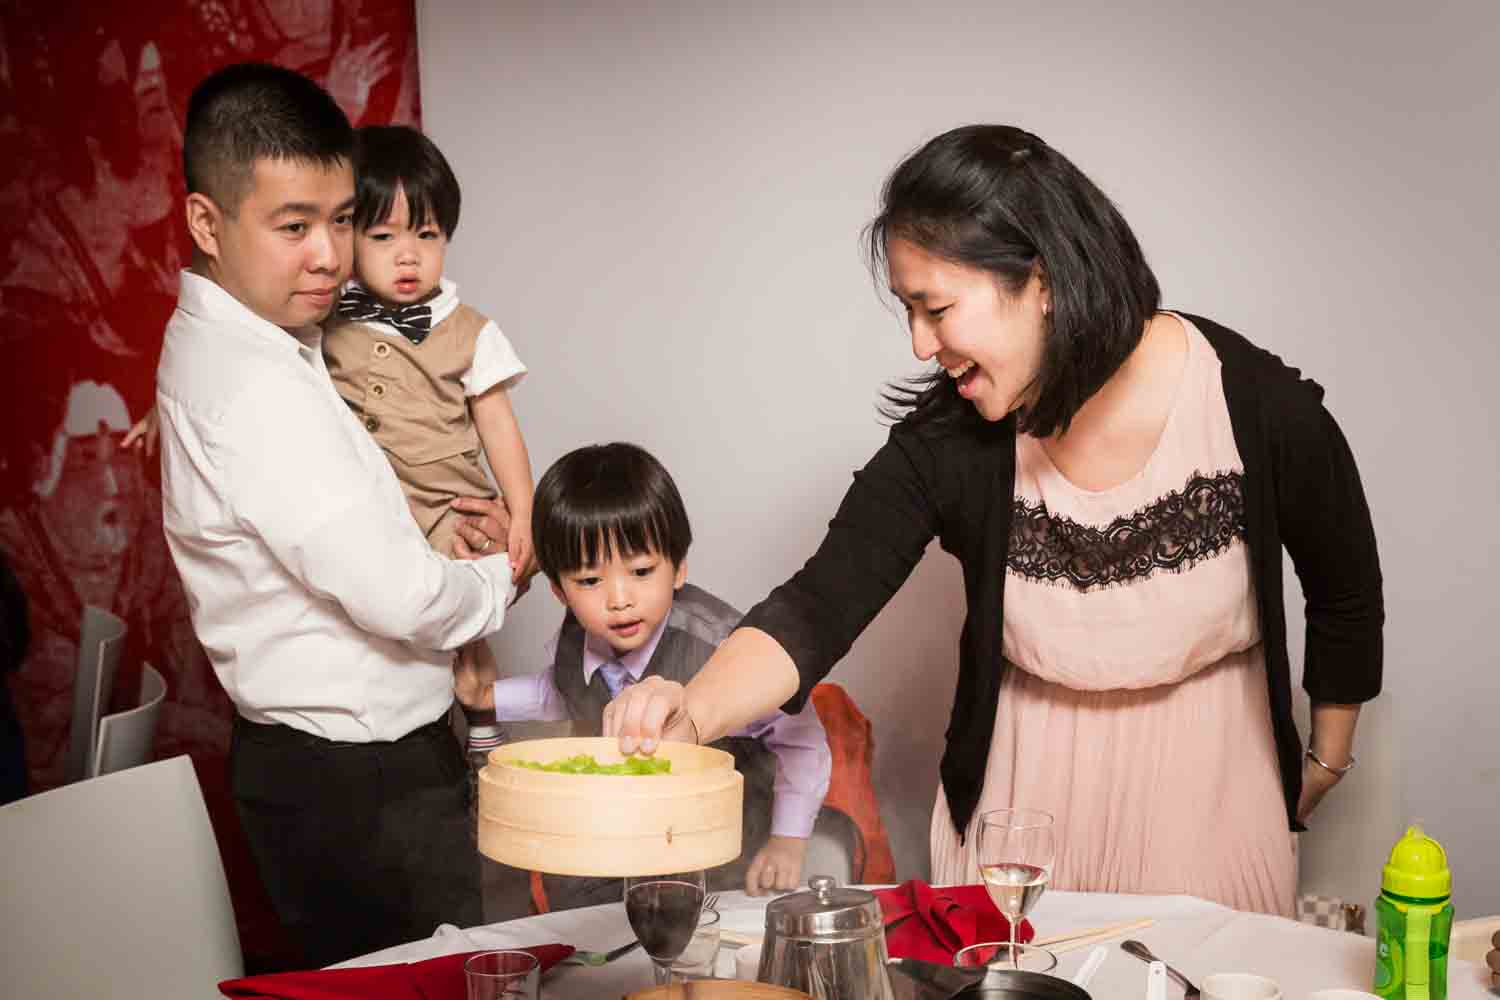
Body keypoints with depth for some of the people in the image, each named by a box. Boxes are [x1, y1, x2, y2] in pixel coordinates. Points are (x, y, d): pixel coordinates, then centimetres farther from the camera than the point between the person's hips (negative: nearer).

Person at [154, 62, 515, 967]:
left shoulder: (220, 341, 7)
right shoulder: (255, 390, -24)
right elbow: (400, 599, -26)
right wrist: (502, 579, -5)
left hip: (307, 760, 10)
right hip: (364, 786, -10)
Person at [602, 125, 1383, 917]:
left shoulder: (1264, 413, -20)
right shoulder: (948, 439, -17)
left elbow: (1348, 602, -3)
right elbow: (818, 606, -22)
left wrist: (1323, 764, 7)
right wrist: (695, 710, -41)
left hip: (1206, 777, -1)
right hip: (1024, 781, 1)